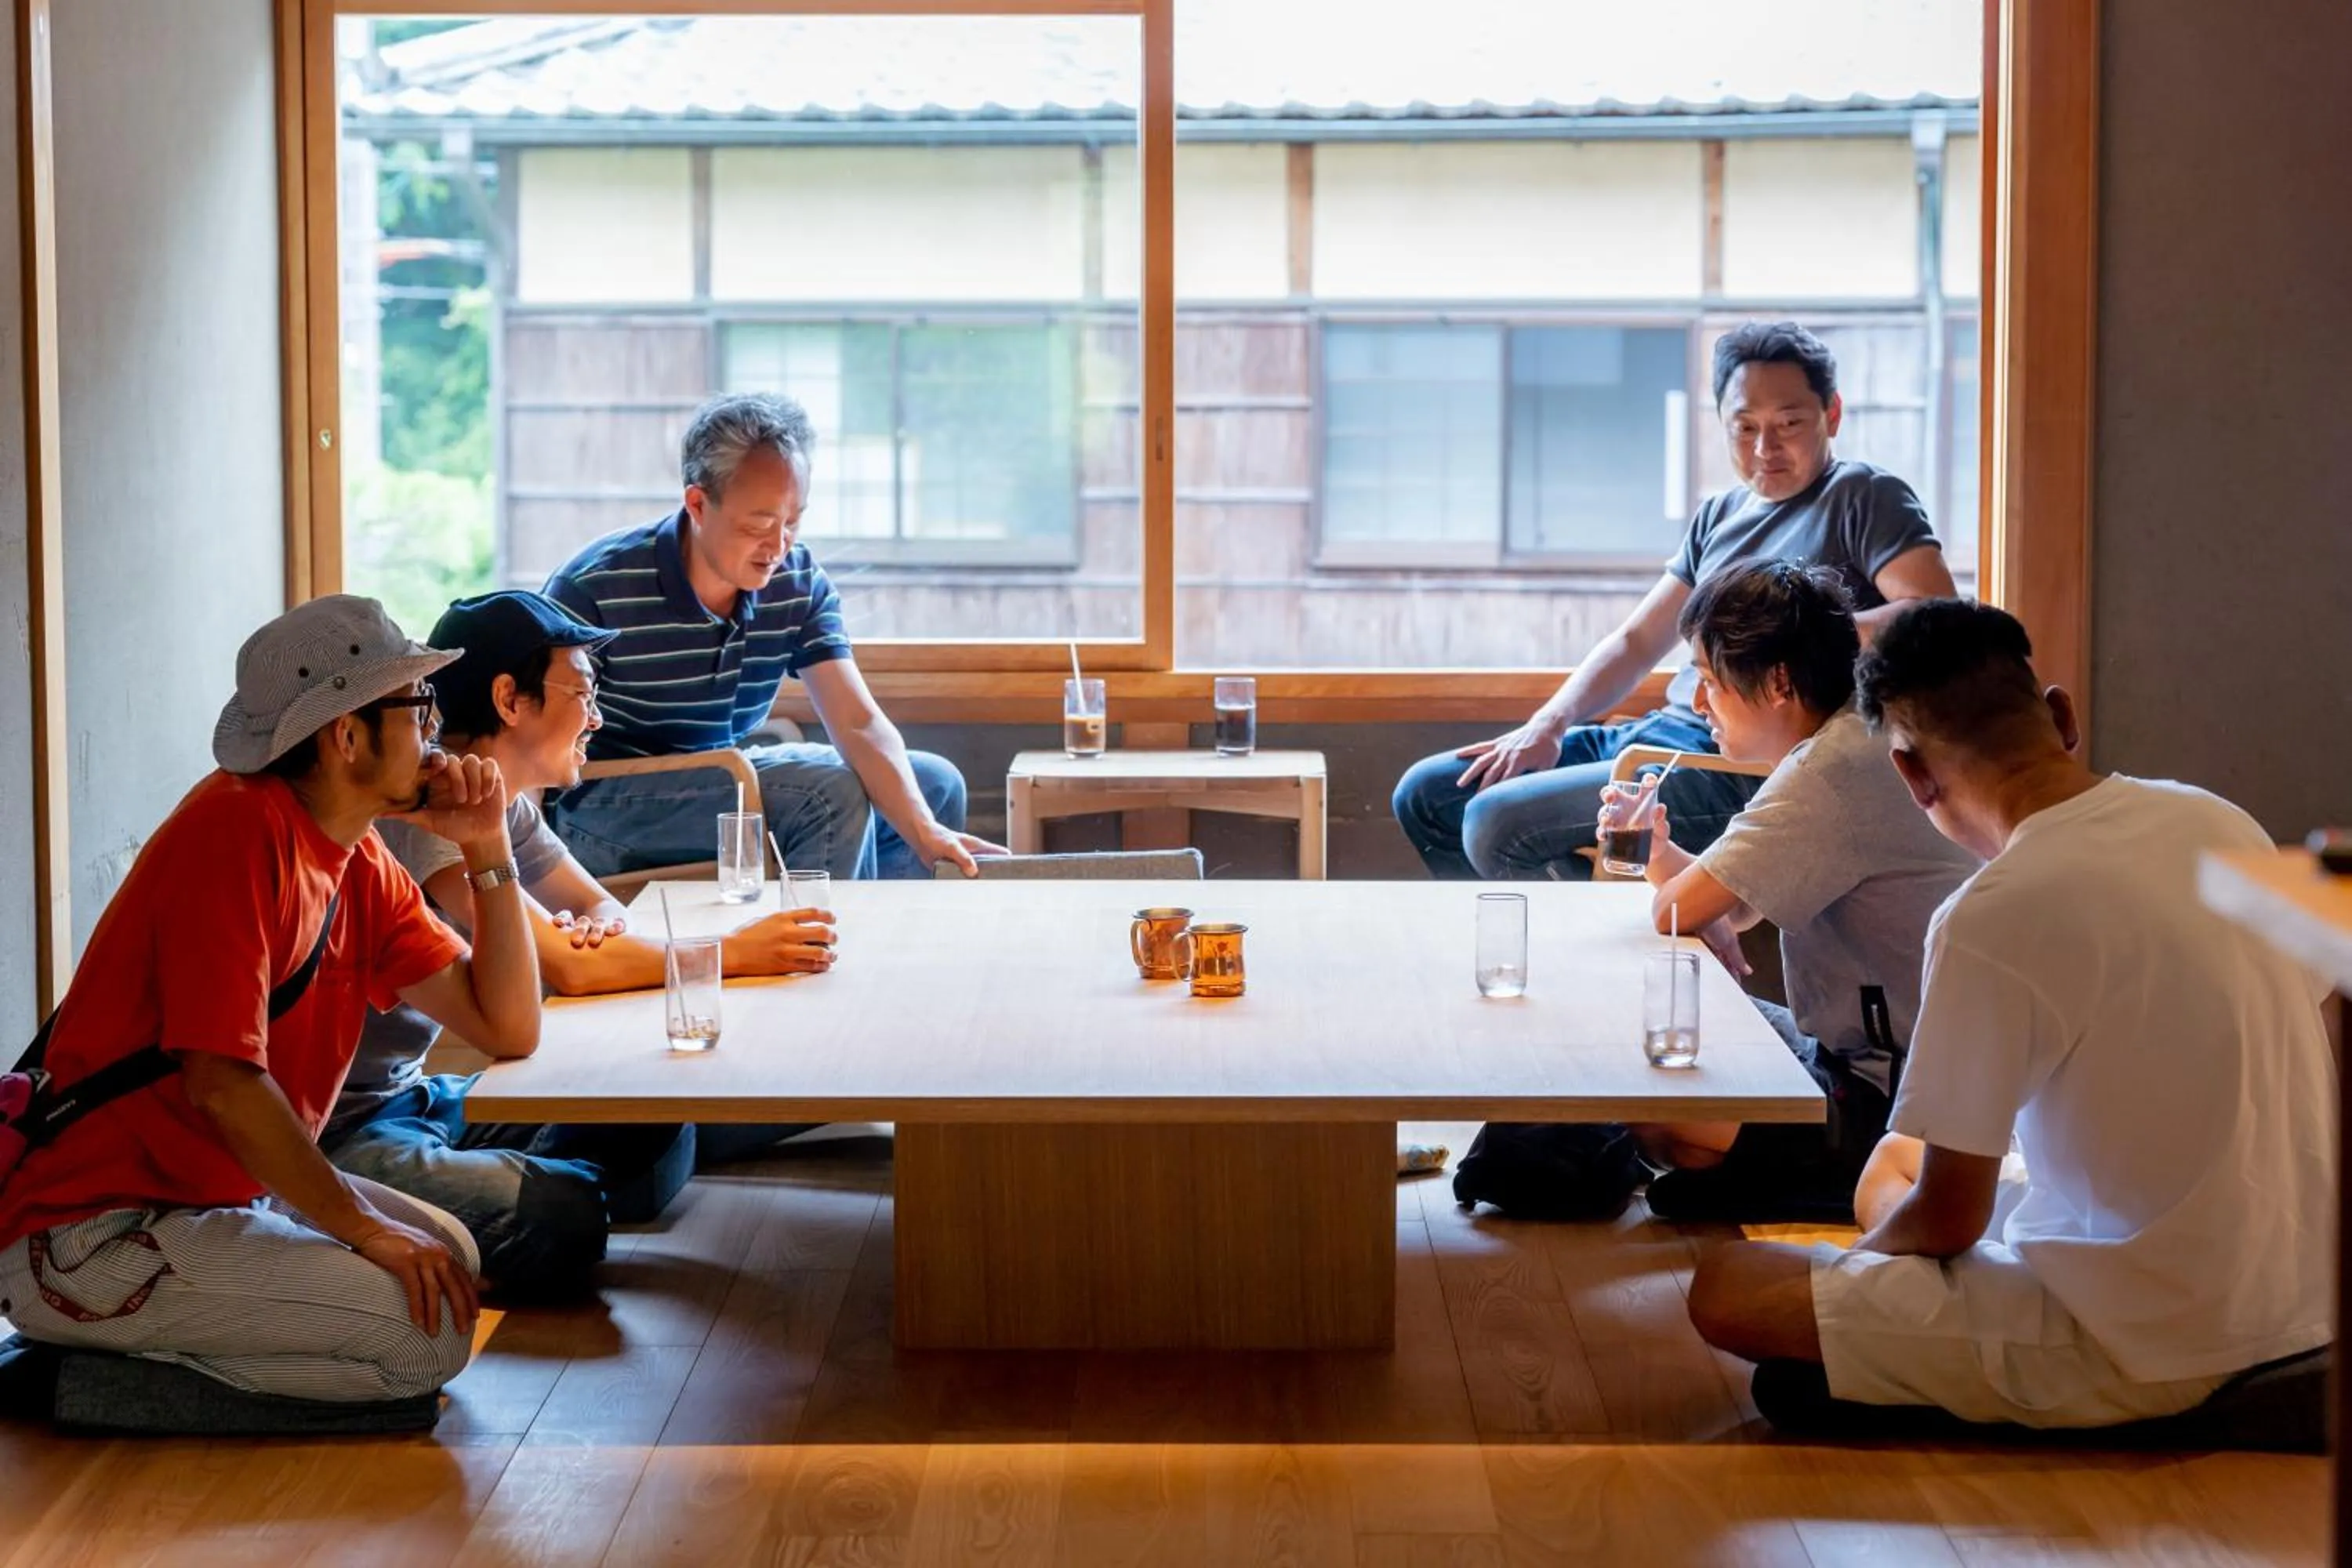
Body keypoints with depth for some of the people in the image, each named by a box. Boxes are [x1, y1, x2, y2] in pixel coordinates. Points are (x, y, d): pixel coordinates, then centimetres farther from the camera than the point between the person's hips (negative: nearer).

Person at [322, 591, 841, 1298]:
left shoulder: (503, 801, 8)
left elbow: (600, 907, 17)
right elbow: (564, 969, -26)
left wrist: (597, 934, -10)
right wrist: (733, 953, -16)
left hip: (415, 1097, 10)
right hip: (343, 1130, -10)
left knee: (656, 1140, 4)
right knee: (563, 1218, -29)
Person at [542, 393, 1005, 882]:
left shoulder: (799, 583, -6)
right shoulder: (597, 588, -21)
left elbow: (859, 723, -15)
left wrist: (924, 832, -30)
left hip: (723, 777, 7)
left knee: (936, 783, 3)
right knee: (833, 795, -26)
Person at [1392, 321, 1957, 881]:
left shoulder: (1864, 497, -3)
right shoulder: (1720, 517, 20)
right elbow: (1636, 641, 22)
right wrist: (1549, 724, 6)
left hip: (1742, 770, -9)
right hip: (1654, 732, 9)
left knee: (1499, 825, -23)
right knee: (1424, 795, 9)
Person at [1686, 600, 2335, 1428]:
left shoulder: (1993, 922, -22)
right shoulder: (2220, 821, 1)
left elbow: (1947, 1219, -13)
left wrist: (1871, 1248, 9)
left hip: (2142, 1351, -8)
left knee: (1726, 1291, -5)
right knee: (1896, 1163, 26)